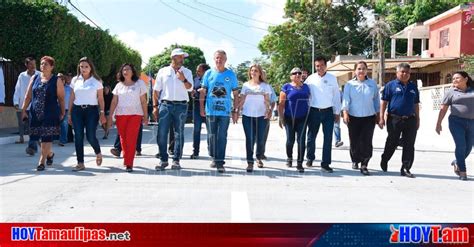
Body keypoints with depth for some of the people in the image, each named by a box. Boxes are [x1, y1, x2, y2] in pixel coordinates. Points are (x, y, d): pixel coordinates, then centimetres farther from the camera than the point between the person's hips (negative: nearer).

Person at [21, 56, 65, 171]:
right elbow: (28, 96, 12)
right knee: (41, 138, 10)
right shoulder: (34, 78, 10)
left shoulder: (57, 81, 0)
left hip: (50, 114, -4)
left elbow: (61, 98, 1)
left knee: (46, 138, -8)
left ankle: (41, 162, -3)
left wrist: (62, 113, -1)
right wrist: (23, 110, 7)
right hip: (35, 113, 4)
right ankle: (50, 154, 35)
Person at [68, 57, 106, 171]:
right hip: (77, 110, 3)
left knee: (91, 136, -9)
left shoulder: (97, 81, 3)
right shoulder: (75, 80, 10)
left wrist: (102, 113, -5)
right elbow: (72, 98, 13)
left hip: (91, 110, -3)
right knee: (78, 137, 0)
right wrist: (69, 114, 10)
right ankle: (80, 163, 6)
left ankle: (98, 153, 23)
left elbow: (101, 99, 2)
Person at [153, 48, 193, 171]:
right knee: (161, 134, -4)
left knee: (179, 134, 4)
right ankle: (163, 160, 6)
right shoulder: (163, 71, 9)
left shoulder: (187, 72, 9)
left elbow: (190, 88, -6)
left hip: (181, 105, 0)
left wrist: (184, 79, -25)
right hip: (165, 105, 0)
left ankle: (176, 160, 11)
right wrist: (155, 106, 4)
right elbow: (156, 90, 10)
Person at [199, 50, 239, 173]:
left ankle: (220, 163, 0)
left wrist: (236, 111, 2)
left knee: (222, 137, -3)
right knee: (212, 136, 7)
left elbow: (235, 94, 6)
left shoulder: (231, 74, 4)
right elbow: (203, 91, 9)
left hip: (225, 111, -1)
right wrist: (202, 107, 1)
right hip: (210, 111, 1)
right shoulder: (209, 73, 6)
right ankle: (214, 158, 24)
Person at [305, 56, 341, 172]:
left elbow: (336, 96, 8)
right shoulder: (310, 79, 2)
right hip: (314, 111, 0)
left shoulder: (332, 78, 4)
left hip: (328, 112, 0)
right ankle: (310, 158, 31)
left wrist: (337, 112, 7)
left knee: (328, 138, -3)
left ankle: (325, 164, 3)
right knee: (311, 137, 9)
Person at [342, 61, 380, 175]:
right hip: (353, 117, 0)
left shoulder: (372, 84, 8)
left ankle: (364, 165, -2)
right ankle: (355, 160, 28)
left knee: (366, 142, -8)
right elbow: (345, 99, -3)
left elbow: (376, 100, 14)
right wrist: (345, 112, -16)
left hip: (369, 118, 0)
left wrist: (378, 115, 13)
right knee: (354, 141, 5)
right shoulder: (349, 84, 4)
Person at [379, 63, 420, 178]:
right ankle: (384, 160, 32)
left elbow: (416, 104, 19)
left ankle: (405, 169, 7)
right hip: (394, 120, -4)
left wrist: (417, 120, 16)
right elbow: (384, 102, -2)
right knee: (392, 143, 7)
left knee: (409, 146, 1)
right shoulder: (391, 85, 1)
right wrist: (381, 118, -8)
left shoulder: (413, 87, 15)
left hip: (410, 120, 4)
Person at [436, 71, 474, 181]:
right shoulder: (451, 92, 6)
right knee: (461, 146, -12)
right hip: (457, 121, -3)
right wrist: (438, 124, -2)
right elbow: (443, 109, 3)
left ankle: (457, 162, 34)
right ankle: (462, 171, -2)